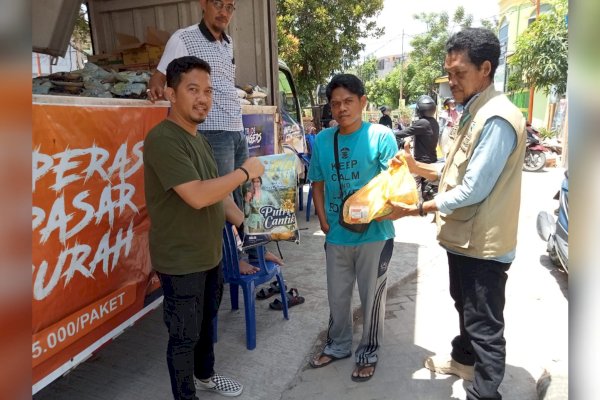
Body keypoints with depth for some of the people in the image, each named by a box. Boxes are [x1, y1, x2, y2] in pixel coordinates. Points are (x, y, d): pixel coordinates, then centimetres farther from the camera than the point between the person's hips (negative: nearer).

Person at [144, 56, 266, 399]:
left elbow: (218, 192, 13)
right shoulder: (163, 139, -22)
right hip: (180, 261, -9)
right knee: (185, 335, 9)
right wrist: (245, 172, -21)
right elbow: (198, 196, -32)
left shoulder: (200, 140, 8)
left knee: (206, 322, 25)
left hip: (210, 254, 9)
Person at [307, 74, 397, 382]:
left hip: (374, 234, -4)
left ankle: (368, 352, 34)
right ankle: (338, 345, 41)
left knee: (371, 297, 13)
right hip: (336, 235, 4)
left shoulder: (381, 136, -10)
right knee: (337, 296, 19)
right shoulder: (322, 140, 2)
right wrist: (323, 221, 1)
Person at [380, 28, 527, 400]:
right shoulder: (474, 112, 10)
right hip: (465, 236, 10)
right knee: (465, 306, 27)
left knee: (485, 324, 4)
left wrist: (418, 209, -18)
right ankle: (463, 358, 49)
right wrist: (421, 168, 7)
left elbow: (473, 189, -25)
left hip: (483, 243, -10)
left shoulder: (497, 118, -23)